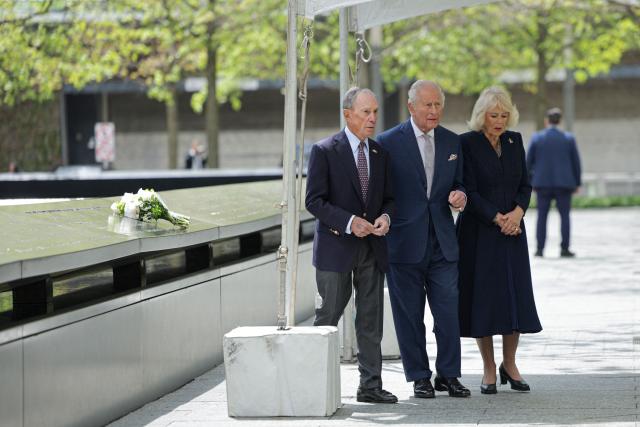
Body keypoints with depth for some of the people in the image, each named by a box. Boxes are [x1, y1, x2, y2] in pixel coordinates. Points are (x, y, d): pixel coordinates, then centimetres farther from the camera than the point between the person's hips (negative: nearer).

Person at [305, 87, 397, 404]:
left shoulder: (380, 153, 10)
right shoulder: (325, 151, -7)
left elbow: (388, 198, 16)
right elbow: (314, 200, -10)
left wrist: (385, 217, -7)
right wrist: (349, 222, -20)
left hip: (372, 248, 5)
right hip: (336, 247, -5)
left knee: (371, 320, 6)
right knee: (328, 317, 1)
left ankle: (370, 386, 10)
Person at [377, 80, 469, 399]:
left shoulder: (452, 142, 10)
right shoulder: (389, 142, -4)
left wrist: (459, 196, -4)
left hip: (442, 241, 3)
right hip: (405, 241, -3)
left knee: (449, 312, 1)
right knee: (409, 315, 4)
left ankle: (449, 375, 13)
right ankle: (419, 377, 14)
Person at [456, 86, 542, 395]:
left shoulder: (514, 141, 9)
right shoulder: (466, 143, -6)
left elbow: (525, 184, 10)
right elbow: (469, 192, -10)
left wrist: (517, 212, -9)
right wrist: (498, 219, -15)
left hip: (512, 230, 4)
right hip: (479, 233, -4)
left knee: (515, 296, 2)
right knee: (482, 297, -1)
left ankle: (509, 365, 16)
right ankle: (489, 371, 7)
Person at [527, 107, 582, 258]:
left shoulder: (536, 138, -1)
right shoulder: (568, 138, -1)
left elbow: (529, 161, -1)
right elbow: (576, 162, 1)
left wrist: (529, 181, 9)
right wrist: (577, 183, 10)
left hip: (543, 183, 0)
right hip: (563, 183, 0)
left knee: (542, 216, 5)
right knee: (565, 215, 5)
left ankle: (540, 249, 0)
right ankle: (564, 248, 0)